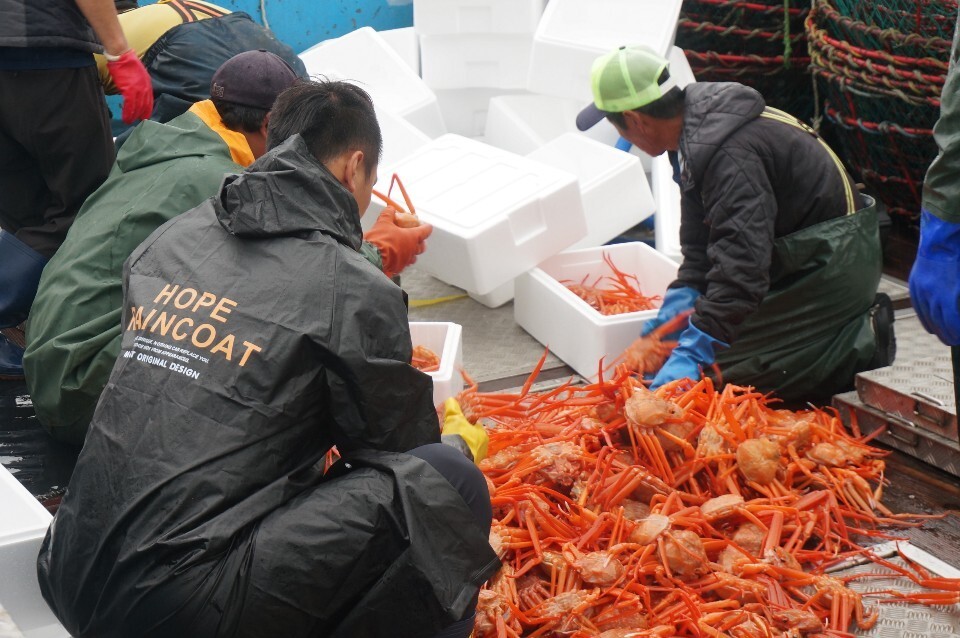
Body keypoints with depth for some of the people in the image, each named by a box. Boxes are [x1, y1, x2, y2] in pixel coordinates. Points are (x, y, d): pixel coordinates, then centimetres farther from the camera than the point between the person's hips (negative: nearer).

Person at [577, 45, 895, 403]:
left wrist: (693, 352, -36)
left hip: (834, 262, -10)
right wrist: (684, 293, -2)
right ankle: (858, 331, 11)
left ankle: (862, 345, -5)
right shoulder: (694, 128, 4)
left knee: (727, 369, -15)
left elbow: (741, 266, -35)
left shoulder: (729, 156, -29)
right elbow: (701, 235, 11)